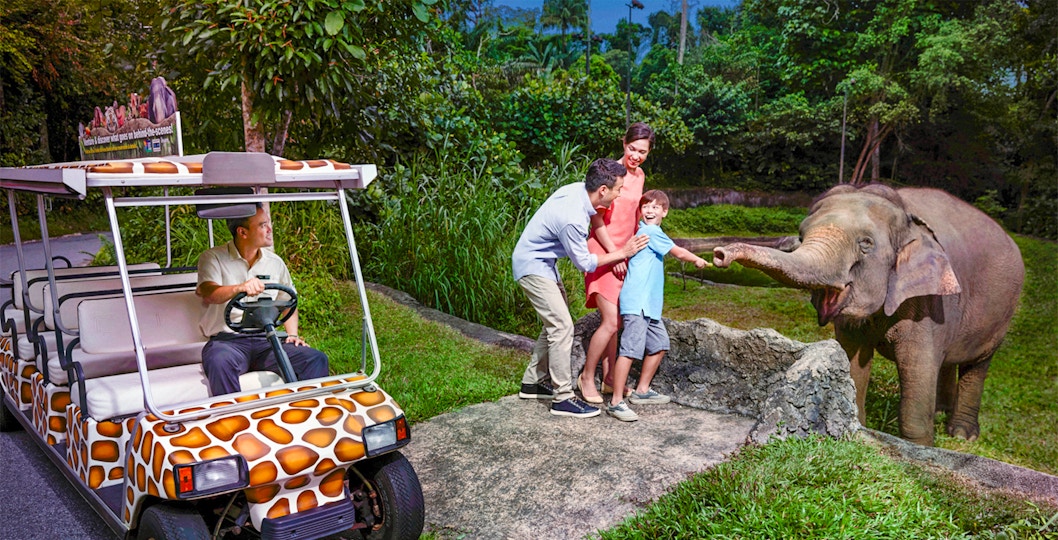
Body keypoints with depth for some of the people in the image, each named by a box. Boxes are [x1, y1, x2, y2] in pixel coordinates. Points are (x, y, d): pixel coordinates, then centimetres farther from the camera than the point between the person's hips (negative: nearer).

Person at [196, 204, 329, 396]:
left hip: (266, 339, 4)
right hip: (227, 339, -3)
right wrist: (240, 288, -37)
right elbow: (208, 293, -17)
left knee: (317, 359, -21)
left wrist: (292, 334, 6)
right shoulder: (213, 258, 3)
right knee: (219, 362, -39)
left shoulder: (275, 262, 15)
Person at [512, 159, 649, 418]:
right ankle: (563, 398, -5)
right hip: (532, 266, -10)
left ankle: (532, 382, 25)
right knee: (562, 326, -12)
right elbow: (584, 263, -18)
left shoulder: (578, 188, -8)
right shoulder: (573, 219, -32)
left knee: (555, 323, 16)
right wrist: (623, 253, -12)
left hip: (543, 262, 10)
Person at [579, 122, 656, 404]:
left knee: (614, 321, 12)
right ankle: (587, 377, 5)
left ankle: (608, 378, 22)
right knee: (611, 322, -12)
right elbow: (597, 218, -14)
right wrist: (614, 254, -14)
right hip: (604, 252, -8)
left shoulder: (639, 176, 12)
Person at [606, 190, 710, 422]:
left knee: (659, 344, 18)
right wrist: (698, 260, 14)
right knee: (631, 348, -15)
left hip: (648, 303, 11)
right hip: (637, 301, -11)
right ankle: (616, 402, -14)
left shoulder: (645, 231, 17)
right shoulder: (651, 232, -10)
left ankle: (642, 391, 30)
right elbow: (678, 252, -1)